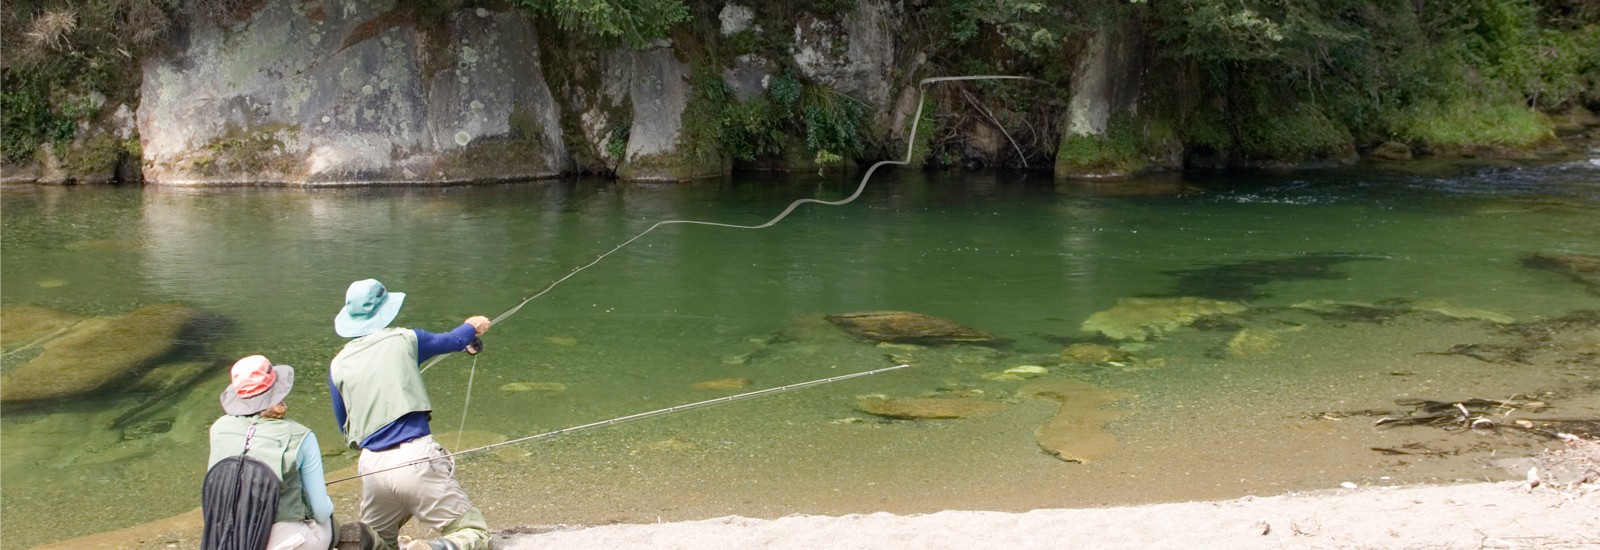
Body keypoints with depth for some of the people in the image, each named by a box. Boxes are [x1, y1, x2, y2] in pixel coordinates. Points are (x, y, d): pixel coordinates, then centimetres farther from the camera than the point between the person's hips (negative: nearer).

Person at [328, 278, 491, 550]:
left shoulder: (338, 365, 11)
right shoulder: (403, 339, 5)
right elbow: (452, 341, 26)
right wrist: (472, 326, 48)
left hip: (372, 467, 3)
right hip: (416, 460, -3)